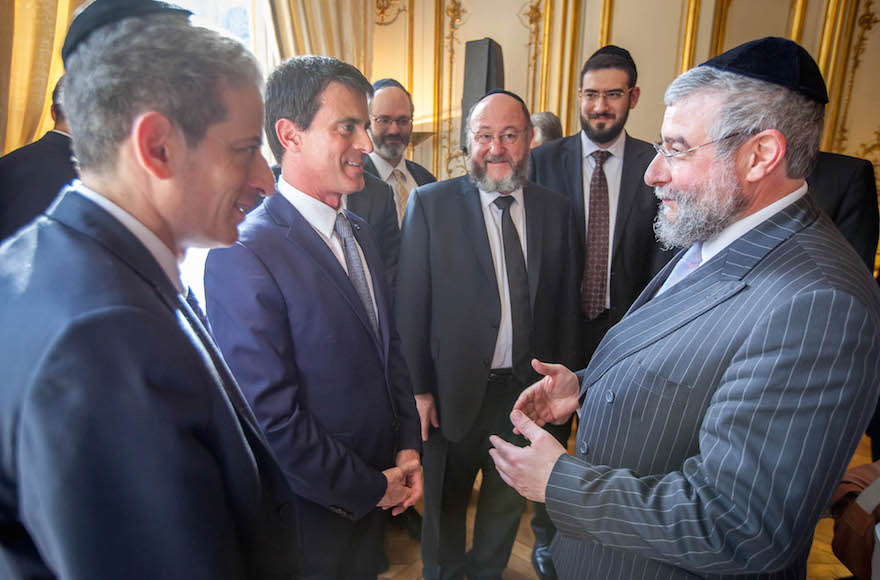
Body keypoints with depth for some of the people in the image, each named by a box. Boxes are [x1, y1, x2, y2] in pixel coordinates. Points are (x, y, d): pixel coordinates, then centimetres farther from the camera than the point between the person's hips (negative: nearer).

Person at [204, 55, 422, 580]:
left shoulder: (360, 232, 2)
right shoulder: (242, 255, -24)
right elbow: (270, 419, -24)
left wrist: (409, 447, 0)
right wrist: (369, 487, -13)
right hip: (312, 513, -7)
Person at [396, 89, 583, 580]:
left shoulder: (556, 209, 0)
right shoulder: (431, 203, -9)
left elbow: (567, 303, 4)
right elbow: (412, 304, -10)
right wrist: (419, 388, -10)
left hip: (529, 388, 3)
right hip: (456, 389, -2)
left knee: (508, 501, 25)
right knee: (446, 501, 20)